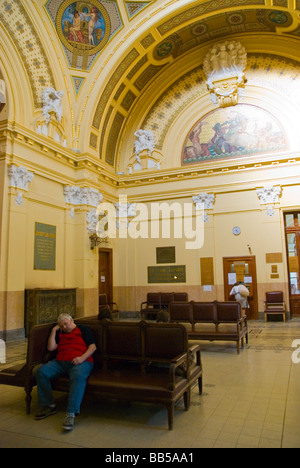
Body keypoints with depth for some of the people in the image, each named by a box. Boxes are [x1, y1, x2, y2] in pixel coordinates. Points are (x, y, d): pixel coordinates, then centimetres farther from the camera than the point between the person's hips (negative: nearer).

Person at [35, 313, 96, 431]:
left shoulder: (83, 330, 13)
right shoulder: (59, 333, 27)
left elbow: (93, 347, 3)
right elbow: (51, 348, 13)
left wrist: (82, 357, -15)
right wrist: (54, 330, 13)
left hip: (80, 362, -5)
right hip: (60, 362, 5)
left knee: (78, 376, -38)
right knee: (41, 372, -18)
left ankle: (71, 414, -38)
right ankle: (48, 406, -4)